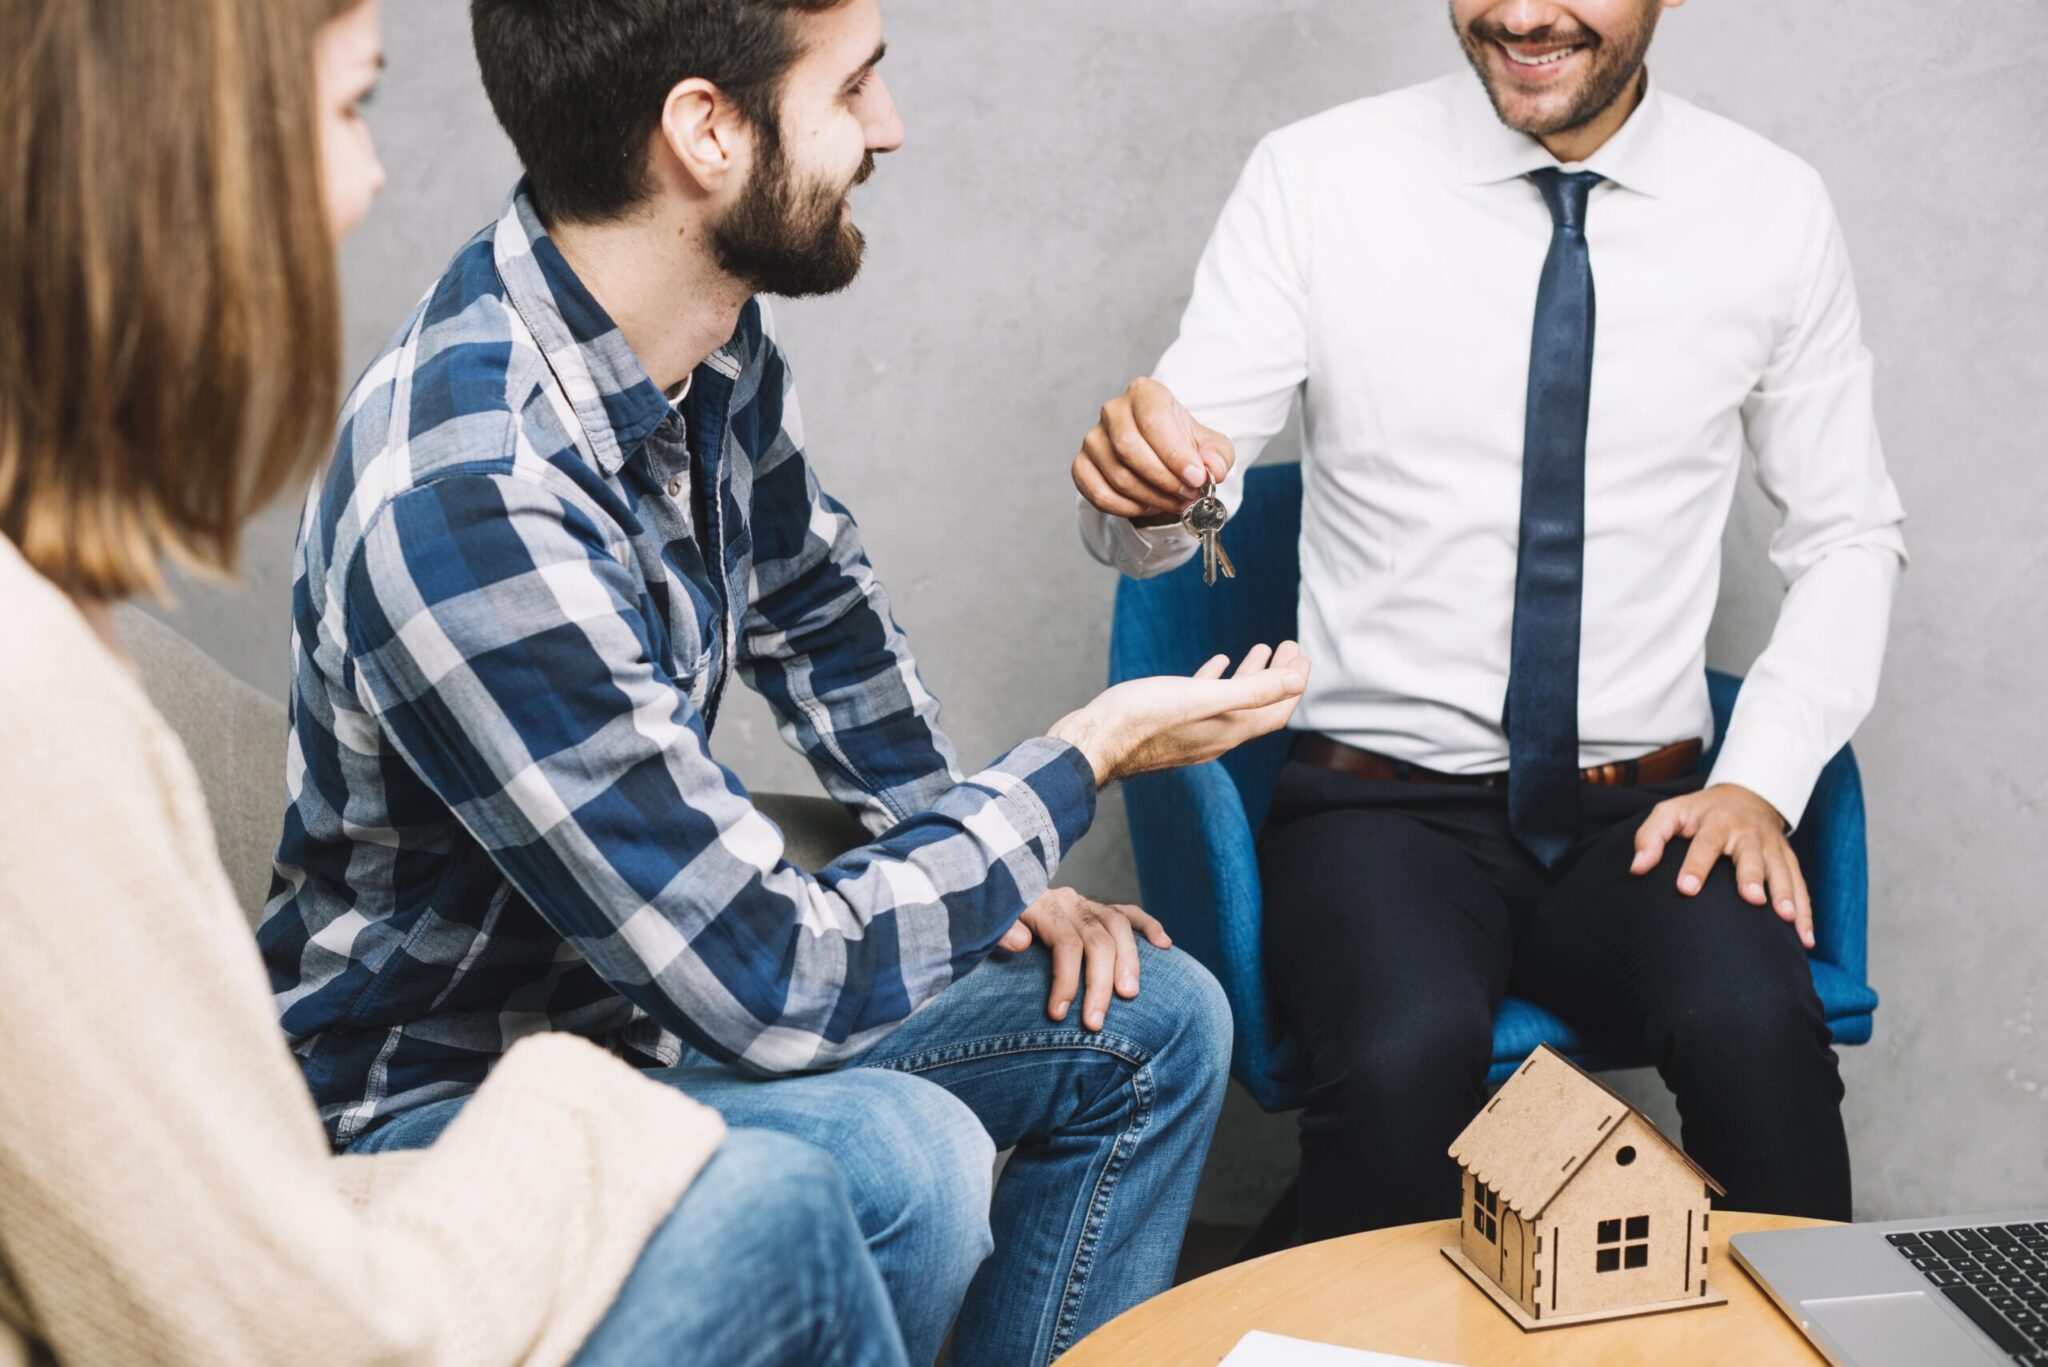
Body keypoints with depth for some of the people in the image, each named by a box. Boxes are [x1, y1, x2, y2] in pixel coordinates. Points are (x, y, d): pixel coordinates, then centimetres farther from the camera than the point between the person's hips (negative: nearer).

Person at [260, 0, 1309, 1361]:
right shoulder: (471, 512, -34)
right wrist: (1087, 757, -17)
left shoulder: (713, 337, -7)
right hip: (443, 1088, -8)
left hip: (662, 976, 9)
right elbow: (776, 985, -30)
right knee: (901, 1161, -33)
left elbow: (813, 596, 16)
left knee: (1157, 1021, 4)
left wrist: (993, 861, 8)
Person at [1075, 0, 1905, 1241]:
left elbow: (1851, 536, 11)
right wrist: (1143, 483, -31)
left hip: (1647, 812, 2)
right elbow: (1159, 512, -6)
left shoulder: (1774, 210, 3)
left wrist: (1761, 781, -3)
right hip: (1383, 800, -1)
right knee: (1406, 1055, -32)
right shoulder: (1318, 178, -2)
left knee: (1755, 1027, -29)